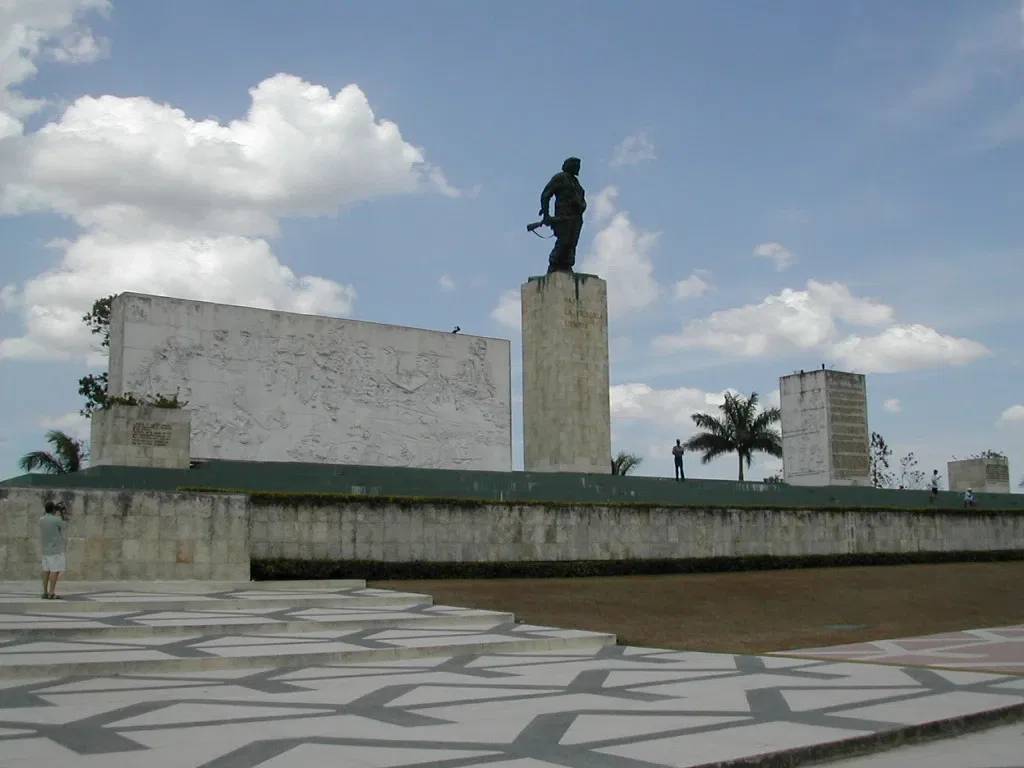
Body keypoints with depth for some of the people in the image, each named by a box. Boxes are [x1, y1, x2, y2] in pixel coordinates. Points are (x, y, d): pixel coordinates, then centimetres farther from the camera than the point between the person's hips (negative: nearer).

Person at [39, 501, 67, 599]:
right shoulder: (57, 519, -15)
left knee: (46, 570, 11)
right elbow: (65, 527, 3)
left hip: (45, 549, 7)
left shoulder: (41, 520, 3)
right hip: (56, 549, -7)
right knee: (55, 571, -5)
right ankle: (51, 594, -8)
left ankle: (45, 592, 12)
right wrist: (61, 515, 9)